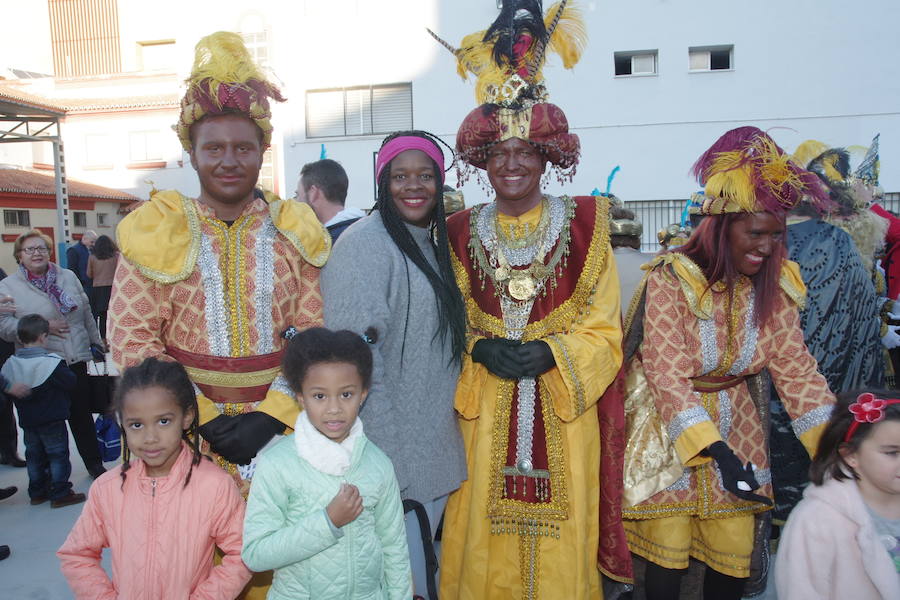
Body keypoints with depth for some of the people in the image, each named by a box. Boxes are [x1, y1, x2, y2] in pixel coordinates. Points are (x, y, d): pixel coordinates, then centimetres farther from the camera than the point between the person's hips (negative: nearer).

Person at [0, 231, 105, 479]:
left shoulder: (68, 277, 10)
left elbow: (86, 313, 15)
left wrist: (96, 342, 17)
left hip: (76, 360, 2)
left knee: (82, 416, 9)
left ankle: (94, 463, 21)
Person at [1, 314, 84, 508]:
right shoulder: (52, 363, -21)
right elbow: (71, 383, -17)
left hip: (27, 421, 6)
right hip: (52, 420, -6)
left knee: (34, 455, 17)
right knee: (58, 454, 4)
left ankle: (37, 492, 26)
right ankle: (60, 493, 7)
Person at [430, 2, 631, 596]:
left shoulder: (583, 225, 0)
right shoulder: (462, 232, 5)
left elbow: (604, 330, -1)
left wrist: (549, 354, -17)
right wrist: (480, 349, -13)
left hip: (564, 411, -1)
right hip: (485, 412, 1)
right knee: (485, 550, 9)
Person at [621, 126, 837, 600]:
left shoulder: (774, 285, -4)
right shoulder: (671, 279, -20)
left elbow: (796, 369, -6)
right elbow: (668, 375, -24)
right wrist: (717, 452, -31)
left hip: (736, 428, 5)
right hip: (667, 428, -4)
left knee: (735, 558, 11)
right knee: (669, 556, 4)